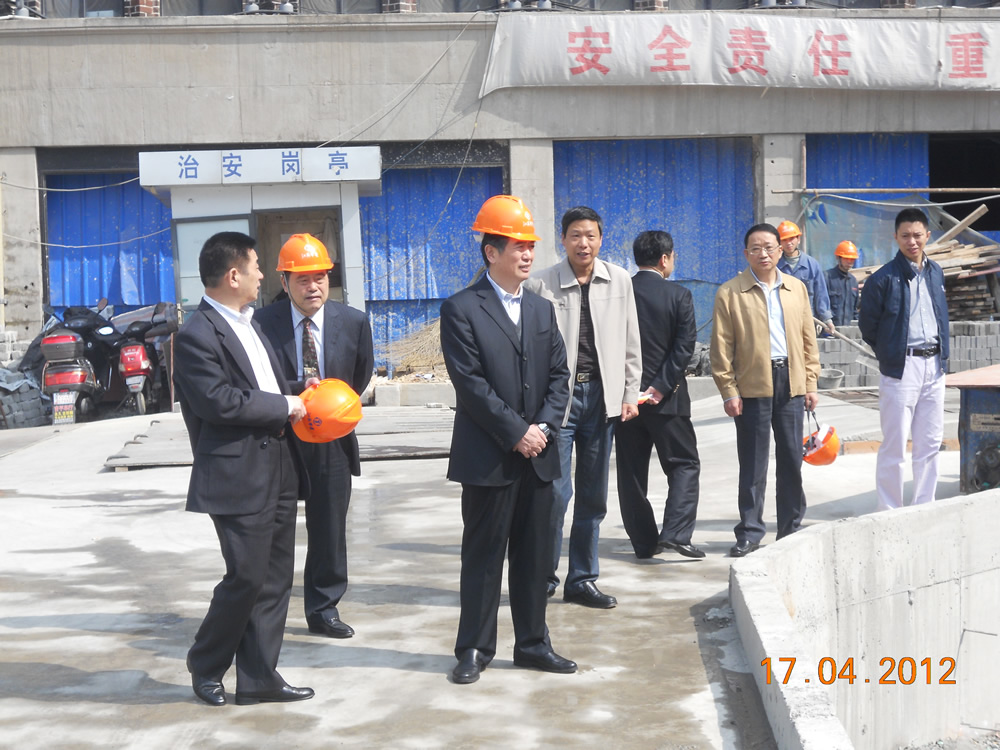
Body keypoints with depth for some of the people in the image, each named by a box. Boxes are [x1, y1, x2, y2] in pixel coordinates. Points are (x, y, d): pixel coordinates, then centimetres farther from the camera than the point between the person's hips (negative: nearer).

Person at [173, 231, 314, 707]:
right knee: (247, 578, -5)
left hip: (278, 473, 9)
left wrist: (297, 397, 6)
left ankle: (258, 677, 18)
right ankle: (205, 667, 16)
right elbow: (217, 400, -22)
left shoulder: (249, 324, 17)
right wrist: (284, 406, -14)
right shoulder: (197, 335, -13)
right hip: (238, 477, -9)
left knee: (275, 579, 10)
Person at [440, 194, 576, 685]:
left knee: (534, 554, 11)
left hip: (537, 456, 6)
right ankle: (474, 649, 12)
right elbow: (470, 383, -13)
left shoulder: (541, 310, 14)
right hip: (488, 457, -6)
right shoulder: (461, 310, -6)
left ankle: (532, 643, 21)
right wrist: (516, 433, -14)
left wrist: (543, 427, -6)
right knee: (483, 555, 2)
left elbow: (558, 374, 10)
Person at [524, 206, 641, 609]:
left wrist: (630, 393, 6)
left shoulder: (619, 281, 6)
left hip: (602, 396, 4)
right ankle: (543, 575, 11)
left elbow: (630, 343, 11)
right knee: (555, 491, -6)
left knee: (593, 495, 9)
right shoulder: (541, 284, -5)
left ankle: (582, 579, 20)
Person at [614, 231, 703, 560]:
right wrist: (661, 387, -12)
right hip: (666, 397, -2)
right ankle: (676, 533, -7)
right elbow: (685, 346, -13)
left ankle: (644, 542, 13)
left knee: (632, 471, 10)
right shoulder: (679, 295, -6)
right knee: (684, 464, 9)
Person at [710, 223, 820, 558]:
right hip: (752, 386, -3)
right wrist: (729, 391, -8)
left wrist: (810, 382, 7)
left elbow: (808, 338, 13)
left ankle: (791, 527, 21)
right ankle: (750, 532, 9)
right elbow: (721, 347, -3)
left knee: (792, 459, 9)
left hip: (791, 382, 3)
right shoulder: (729, 293, -1)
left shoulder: (796, 288, 11)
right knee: (752, 464, 1)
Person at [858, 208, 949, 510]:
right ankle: (888, 514, 5)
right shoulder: (883, 278, -9)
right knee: (894, 446, -3)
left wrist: (942, 356, 14)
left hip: (934, 366, 6)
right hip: (901, 369, -6)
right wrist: (889, 356, 4)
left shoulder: (936, 272, 10)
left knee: (930, 443, 10)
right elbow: (867, 326, -2)